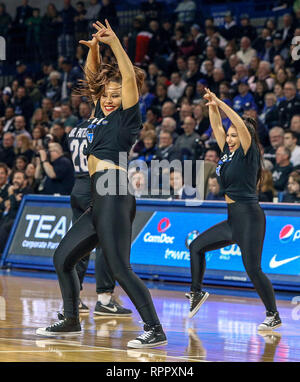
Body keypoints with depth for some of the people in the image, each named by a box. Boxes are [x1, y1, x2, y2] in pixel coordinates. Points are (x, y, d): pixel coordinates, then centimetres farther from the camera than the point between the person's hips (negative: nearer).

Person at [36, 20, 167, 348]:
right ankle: (71, 322, 26)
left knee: (119, 268, -15)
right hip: (99, 201, 9)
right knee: (62, 257, 15)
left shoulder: (127, 116, 0)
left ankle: (155, 330, -15)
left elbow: (129, 77, -13)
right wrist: (94, 47, 8)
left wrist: (114, 43, -16)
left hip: (114, 196, -9)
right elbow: (93, 75, 24)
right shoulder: (101, 112, 20)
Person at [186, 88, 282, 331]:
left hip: (249, 217, -9)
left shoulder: (248, 153, -7)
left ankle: (274, 315, -1)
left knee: (253, 269, -10)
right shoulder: (228, 152, 13)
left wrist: (220, 103, -17)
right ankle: (197, 293, 25)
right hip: (233, 219, 9)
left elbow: (242, 125, -20)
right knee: (197, 246, 13)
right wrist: (212, 106, 3)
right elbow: (217, 126, 18)